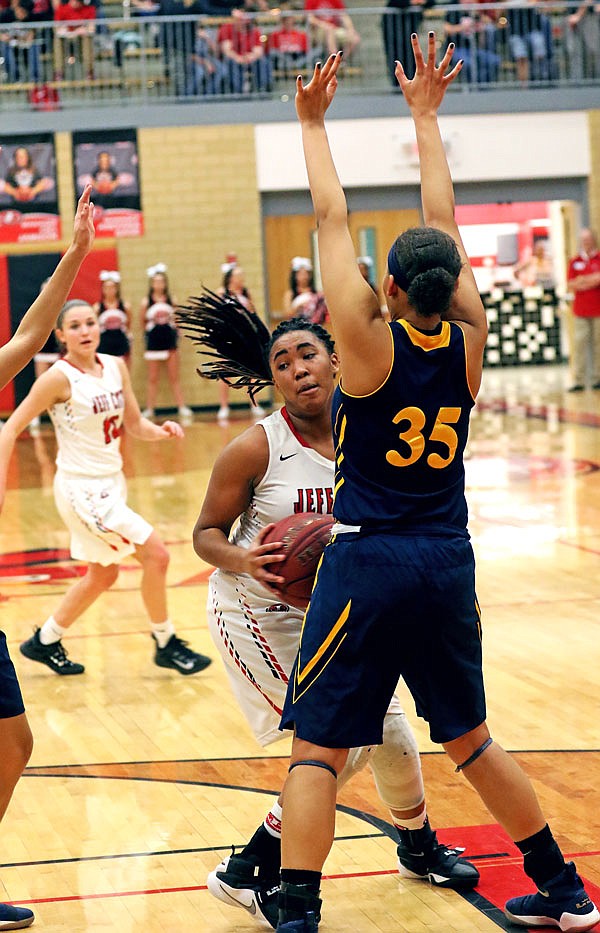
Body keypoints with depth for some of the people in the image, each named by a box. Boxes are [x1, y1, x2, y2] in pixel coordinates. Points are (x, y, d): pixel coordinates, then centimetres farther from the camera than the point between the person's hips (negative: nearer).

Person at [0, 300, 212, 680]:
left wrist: (161, 431, -12)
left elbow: (135, 425, 9)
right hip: (82, 488, -8)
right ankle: (166, 643, 4)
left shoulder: (115, 367, 2)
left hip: (111, 482, 8)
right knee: (155, 552, -12)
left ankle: (45, 642, 34)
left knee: (103, 574, 18)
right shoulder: (59, 378, -17)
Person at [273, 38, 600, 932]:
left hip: (367, 564, -5)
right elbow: (444, 221, 9)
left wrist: (313, 124, 6)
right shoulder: (468, 342, -1)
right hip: (448, 561, 5)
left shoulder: (370, 345, -12)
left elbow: (333, 220, -5)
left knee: (318, 746, 0)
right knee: (469, 739, 20)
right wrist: (425, 115, 18)